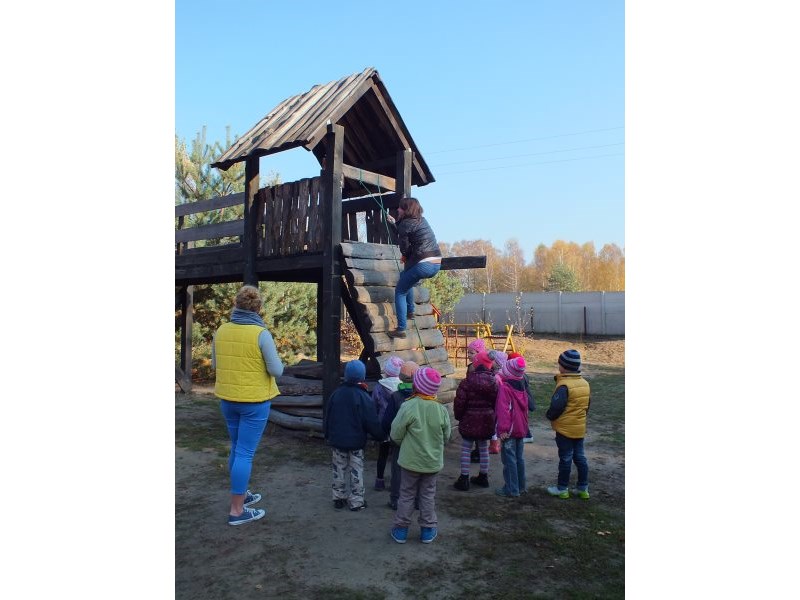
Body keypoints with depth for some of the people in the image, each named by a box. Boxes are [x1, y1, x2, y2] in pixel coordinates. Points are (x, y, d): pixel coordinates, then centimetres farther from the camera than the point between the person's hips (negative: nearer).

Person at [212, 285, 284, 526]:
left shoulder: (221, 331, 0)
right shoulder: (261, 333, -16)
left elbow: (215, 365, 12)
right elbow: (276, 371, -14)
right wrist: (278, 362, 7)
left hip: (227, 398, 6)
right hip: (254, 400, -5)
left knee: (236, 448, 21)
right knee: (245, 453, 1)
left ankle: (241, 494, 36)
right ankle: (237, 510, 7)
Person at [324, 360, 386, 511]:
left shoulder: (336, 394, -3)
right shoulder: (363, 397, -15)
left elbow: (328, 417, 6)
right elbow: (372, 422, -13)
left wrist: (327, 434, 19)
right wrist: (380, 436, 2)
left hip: (337, 441, 3)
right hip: (356, 442, -3)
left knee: (339, 470, 15)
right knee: (356, 472, 7)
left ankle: (339, 498, 24)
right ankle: (356, 501, 14)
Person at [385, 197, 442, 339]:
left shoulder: (405, 224, -7)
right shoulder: (421, 220, 17)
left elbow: (404, 248, -4)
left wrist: (405, 257, 15)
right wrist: (394, 223, 35)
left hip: (423, 264, -9)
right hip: (437, 263, 9)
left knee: (400, 292, 5)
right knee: (405, 276, 32)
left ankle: (401, 329, -1)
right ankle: (410, 311, 34)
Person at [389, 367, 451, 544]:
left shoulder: (408, 407, -22)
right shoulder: (441, 410, -12)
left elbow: (396, 435, -14)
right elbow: (446, 437, 1)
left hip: (410, 460, -2)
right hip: (433, 461, 2)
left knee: (407, 494, 14)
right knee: (428, 495, 18)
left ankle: (401, 529, 24)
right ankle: (428, 529, 26)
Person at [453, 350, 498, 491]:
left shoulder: (467, 382, -16)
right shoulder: (494, 382, -2)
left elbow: (459, 402, -13)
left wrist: (458, 416, 4)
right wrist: (493, 417, 15)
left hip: (470, 420, -4)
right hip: (487, 420, 4)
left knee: (466, 449, 6)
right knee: (484, 448, 18)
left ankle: (464, 479, 8)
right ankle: (483, 477, 28)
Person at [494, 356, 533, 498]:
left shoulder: (504, 388, -18)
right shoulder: (521, 389, 7)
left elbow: (503, 410, -24)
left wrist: (503, 429, -22)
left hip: (509, 431, -8)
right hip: (521, 429, 8)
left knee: (509, 460, 0)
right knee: (519, 458, 17)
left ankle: (511, 489, 5)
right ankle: (521, 486, 27)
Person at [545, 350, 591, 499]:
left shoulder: (564, 385, -22)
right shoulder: (585, 383, 3)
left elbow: (556, 407, -22)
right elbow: (587, 405, 13)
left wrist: (549, 416, -3)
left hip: (565, 428, -7)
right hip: (580, 427, 7)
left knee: (565, 458, 3)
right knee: (580, 457, 15)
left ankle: (562, 488, 15)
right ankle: (583, 488, 22)